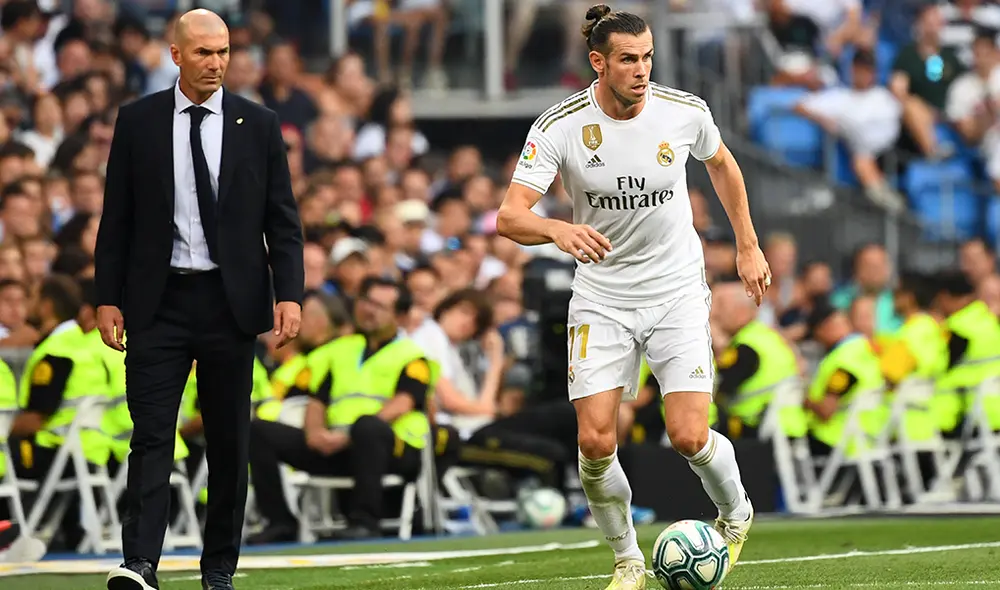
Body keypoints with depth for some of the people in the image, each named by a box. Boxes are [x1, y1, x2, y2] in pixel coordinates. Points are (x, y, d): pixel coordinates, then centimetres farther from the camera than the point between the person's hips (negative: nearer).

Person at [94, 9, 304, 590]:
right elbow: (117, 216, 6)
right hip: (158, 300, -1)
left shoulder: (259, 125, 5)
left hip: (230, 302, 1)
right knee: (152, 436, -9)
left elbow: (283, 219, 5)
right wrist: (109, 297, 0)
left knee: (230, 442, 6)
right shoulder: (138, 121, 5)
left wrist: (290, 293, -7)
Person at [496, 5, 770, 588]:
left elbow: (721, 163, 15)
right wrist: (558, 229, -43)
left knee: (690, 437, -11)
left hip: (678, 292, 0)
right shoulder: (559, 127, -14)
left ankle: (736, 514, 22)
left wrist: (749, 246, 19)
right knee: (596, 441, -11)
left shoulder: (684, 112, -8)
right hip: (602, 297, 0)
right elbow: (510, 216, -22)